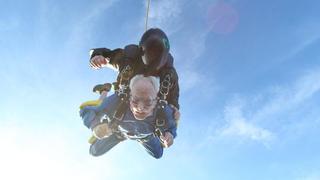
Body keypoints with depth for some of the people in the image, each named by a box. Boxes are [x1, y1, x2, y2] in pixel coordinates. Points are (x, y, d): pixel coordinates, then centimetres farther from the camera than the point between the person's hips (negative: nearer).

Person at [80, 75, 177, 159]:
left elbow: (171, 127, -20)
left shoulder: (164, 112, -44)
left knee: (158, 154, 21)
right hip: (120, 130, 0)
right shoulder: (117, 102, -47)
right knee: (95, 151, 14)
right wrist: (95, 125, -56)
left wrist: (169, 135, -45)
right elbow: (87, 111, -33)